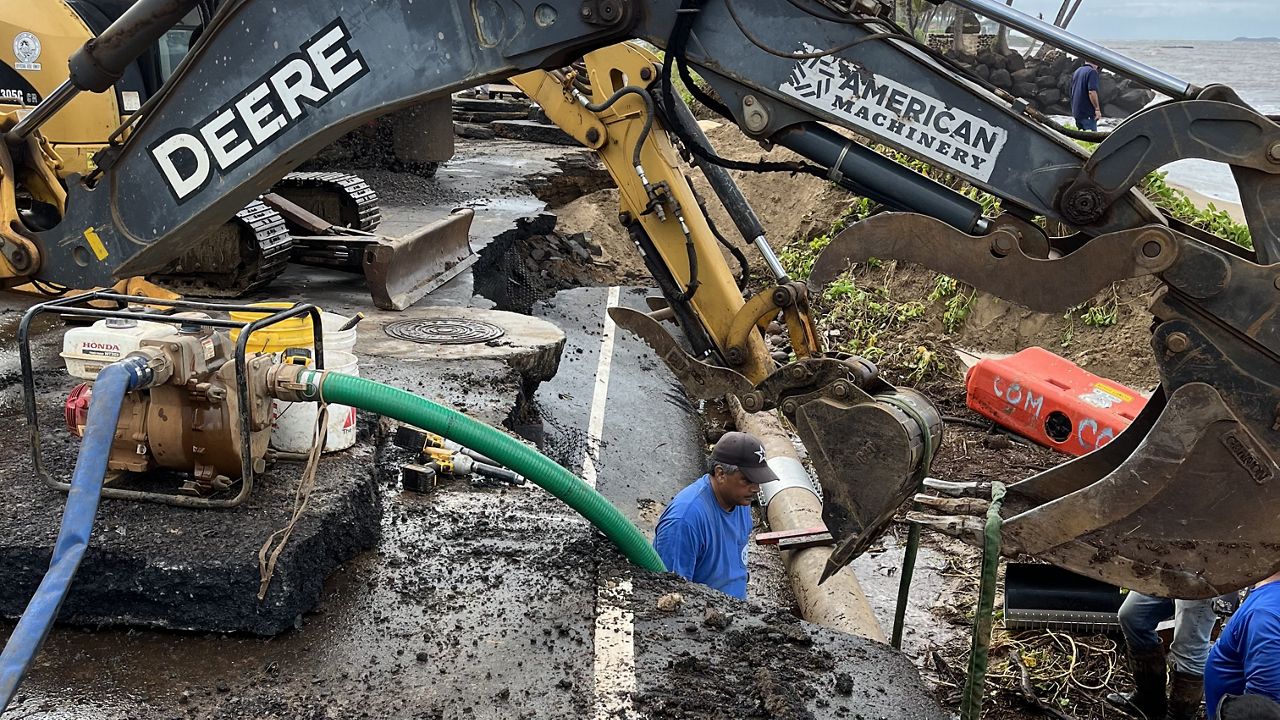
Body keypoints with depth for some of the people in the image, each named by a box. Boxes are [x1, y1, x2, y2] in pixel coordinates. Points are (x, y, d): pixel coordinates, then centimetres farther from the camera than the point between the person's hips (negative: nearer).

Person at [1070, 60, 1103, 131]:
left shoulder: (1076, 72, 16)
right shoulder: (1092, 72, -11)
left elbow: (1072, 91, 22)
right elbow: (1092, 92, -21)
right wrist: (1097, 109, -16)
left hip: (1076, 112, 8)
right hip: (1088, 114, -8)